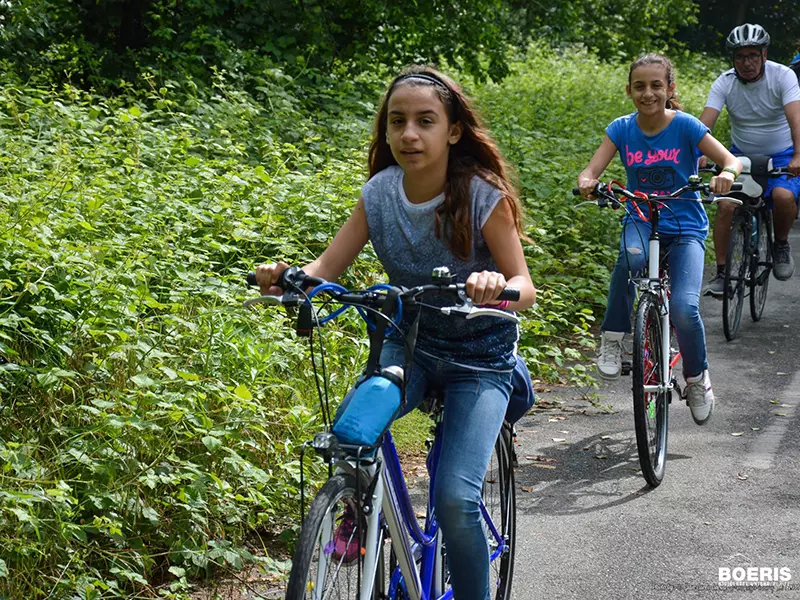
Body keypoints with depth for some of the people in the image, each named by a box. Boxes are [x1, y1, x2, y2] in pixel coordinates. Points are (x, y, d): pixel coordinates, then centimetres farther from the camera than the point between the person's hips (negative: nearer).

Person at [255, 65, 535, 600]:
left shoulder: (484, 196, -19)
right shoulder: (379, 193, -8)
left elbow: (524, 286, -21)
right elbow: (327, 268, -9)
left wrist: (500, 287, -46)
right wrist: (286, 279, -32)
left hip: (480, 359, -3)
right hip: (410, 342, 3)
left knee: (455, 497, -19)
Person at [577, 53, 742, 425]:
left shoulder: (684, 125, -8)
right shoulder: (622, 129, -1)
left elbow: (731, 160, -12)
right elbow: (591, 170, -7)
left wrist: (727, 174, -36)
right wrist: (587, 183, -31)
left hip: (685, 226, -1)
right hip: (641, 220, 1)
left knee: (684, 308, -20)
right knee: (631, 257, -37)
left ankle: (697, 377, 10)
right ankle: (613, 339, -17)